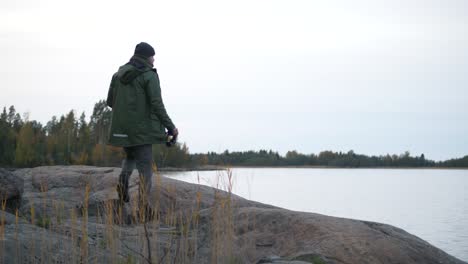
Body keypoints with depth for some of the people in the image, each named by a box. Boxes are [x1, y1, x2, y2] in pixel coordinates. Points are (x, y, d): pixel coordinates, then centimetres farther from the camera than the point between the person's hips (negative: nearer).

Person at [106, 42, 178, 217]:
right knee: (145, 166, 0)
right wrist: (170, 126, -7)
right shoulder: (149, 75, -8)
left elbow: (110, 101, 12)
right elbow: (157, 104, -13)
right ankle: (145, 204, -6)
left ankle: (124, 177, 0)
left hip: (122, 127, 5)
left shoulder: (119, 74, 9)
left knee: (130, 156, 27)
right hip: (142, 128, -5)